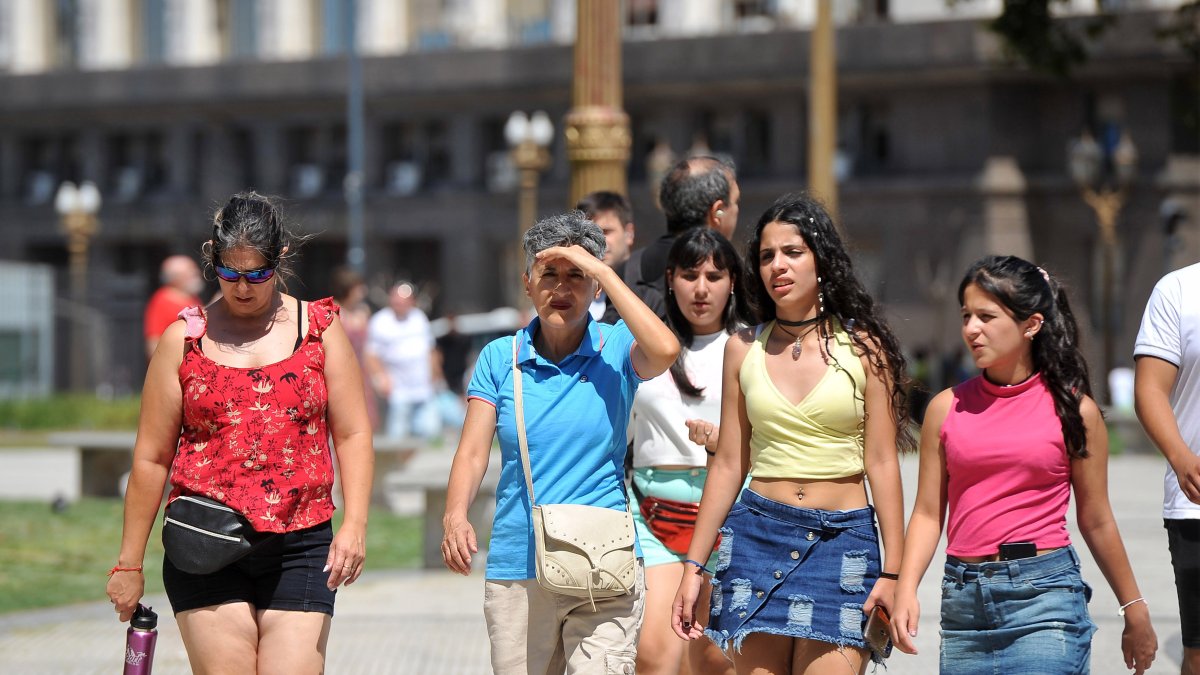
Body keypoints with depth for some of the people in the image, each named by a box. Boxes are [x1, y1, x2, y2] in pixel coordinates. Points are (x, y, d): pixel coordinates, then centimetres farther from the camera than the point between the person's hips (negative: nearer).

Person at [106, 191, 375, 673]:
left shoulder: (320, 327, 8)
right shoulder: (186, 337, 7)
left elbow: (353, 434, 7)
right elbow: (151, 457, 8)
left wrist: (354, 525, -7)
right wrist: (130, 562, 8)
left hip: (300, 548, 0)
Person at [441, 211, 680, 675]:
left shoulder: (616, 349, 1)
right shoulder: (500, 358, 7)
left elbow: (664, 350, -21)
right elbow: (472, 450, 1)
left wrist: (600, 269, -15)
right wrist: (455, 516, -19)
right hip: (516, 568, 2)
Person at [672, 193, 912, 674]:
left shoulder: (862, 347, 1)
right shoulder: (743, 349, 8)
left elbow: (882, 464, 0)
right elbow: (729, 464, 11)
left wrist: (893, 570, -7)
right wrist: (694, 566, 8)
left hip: (841, 542, -2)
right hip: (758, 535, 2)